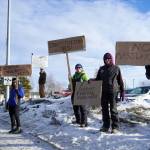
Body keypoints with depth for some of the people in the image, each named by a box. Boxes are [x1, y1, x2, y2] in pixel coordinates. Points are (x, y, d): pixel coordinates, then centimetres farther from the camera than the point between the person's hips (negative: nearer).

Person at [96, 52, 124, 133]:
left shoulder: (116, 68, 5)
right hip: (103, 92, 4)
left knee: (113, 109, -4)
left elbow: (120, 81, 6)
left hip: (113, 91, -4)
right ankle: (106, 126, 17)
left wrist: (122, 91, 3)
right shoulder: (101, 69, 14)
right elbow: (97, 79, 18)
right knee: (104, 109, 7)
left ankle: (115, 127, 2)